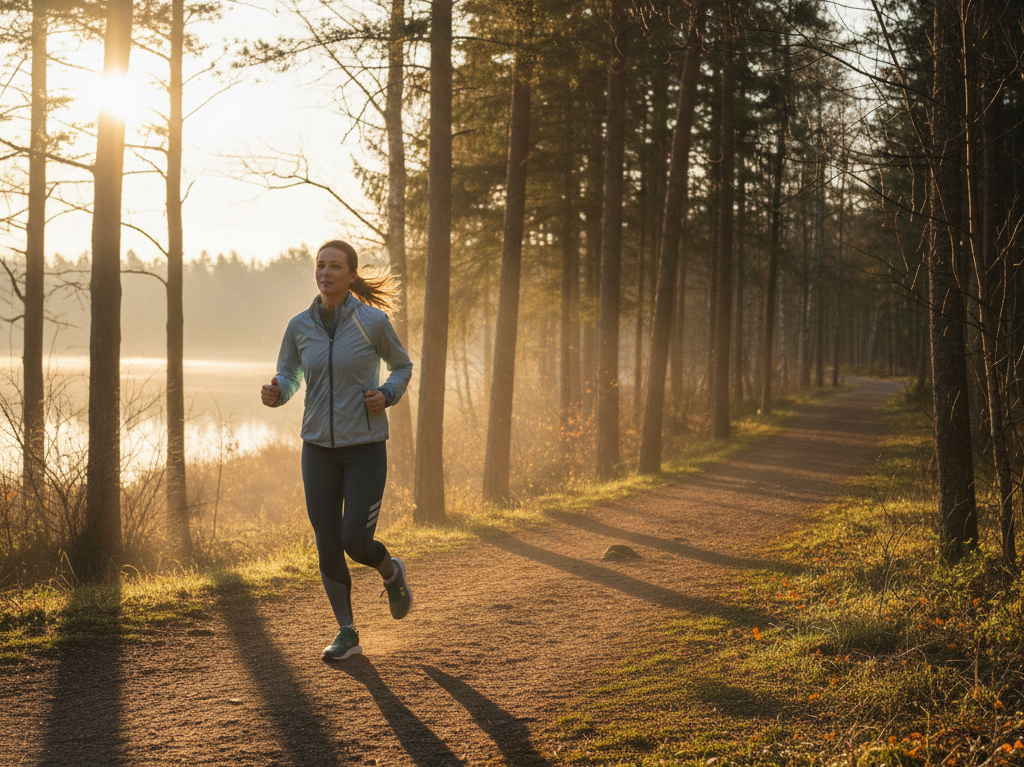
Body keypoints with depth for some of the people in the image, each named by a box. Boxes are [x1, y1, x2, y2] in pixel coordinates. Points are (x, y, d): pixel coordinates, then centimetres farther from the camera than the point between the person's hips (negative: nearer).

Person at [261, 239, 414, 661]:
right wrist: (274, 393, -13)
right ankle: (347, 633, 19)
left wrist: (386, 395, -13)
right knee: (327, 544, 3)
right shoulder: (300, 326, 0)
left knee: (355, 543, -8)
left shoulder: (373, 321, -8)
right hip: (319, 448, 3)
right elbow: (288, 378, 10)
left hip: (366, 447, -3)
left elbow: (402, 366, 7)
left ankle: (391, 571, 28)